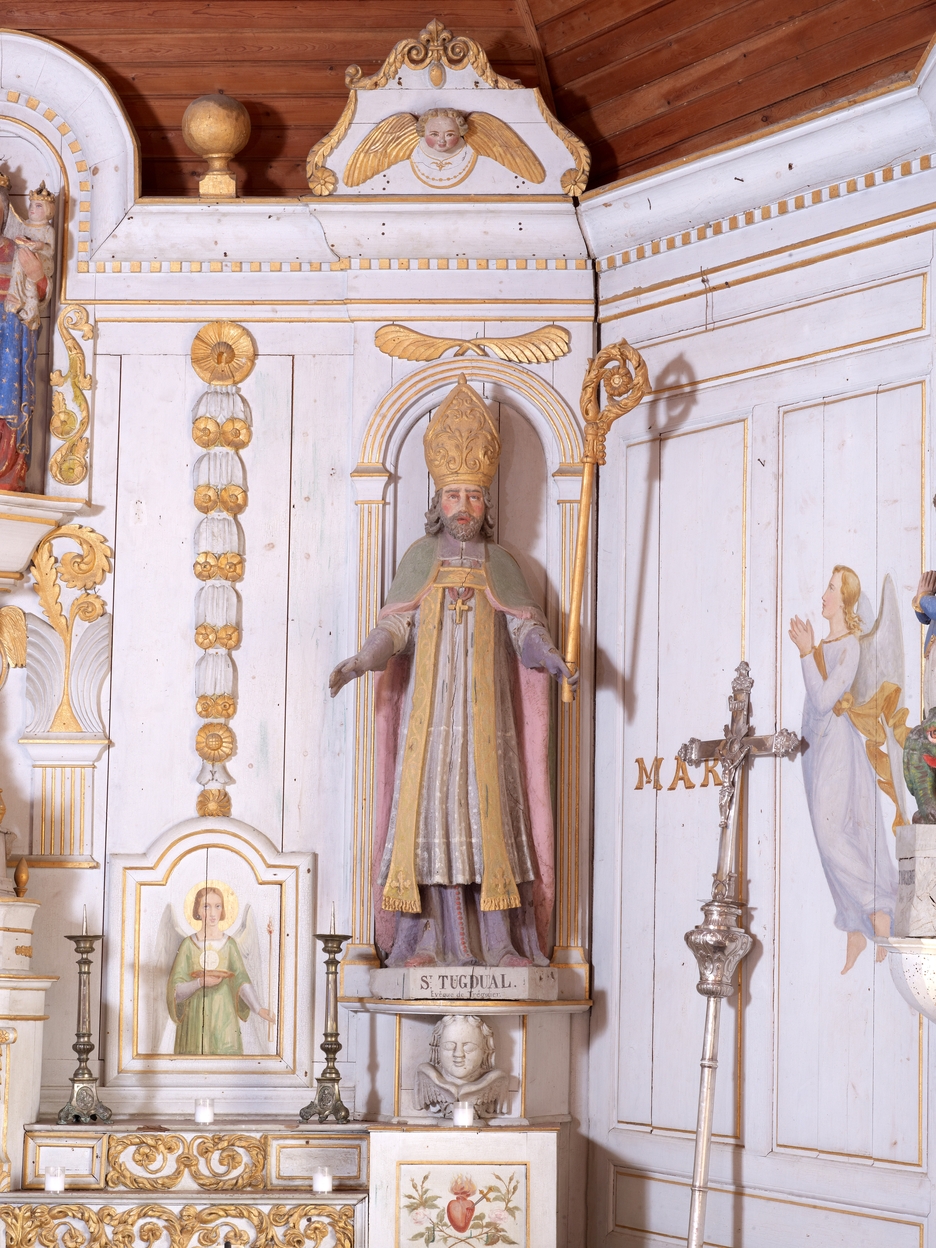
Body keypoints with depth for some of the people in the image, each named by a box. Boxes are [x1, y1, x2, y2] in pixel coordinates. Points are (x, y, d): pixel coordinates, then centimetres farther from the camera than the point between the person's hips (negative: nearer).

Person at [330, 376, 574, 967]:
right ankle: (423, 938, -6)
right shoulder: (421, 557, 11)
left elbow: (526, 626, 3)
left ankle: (498, 941, -6)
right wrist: (364, 659, -13)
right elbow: (395, 625, 4)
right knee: (425, 811, -6)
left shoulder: (500, 563, 12)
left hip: (485, 708, 0)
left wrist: (548, 656, -17)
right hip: (428, 703, 0)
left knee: (490, 812, -5)